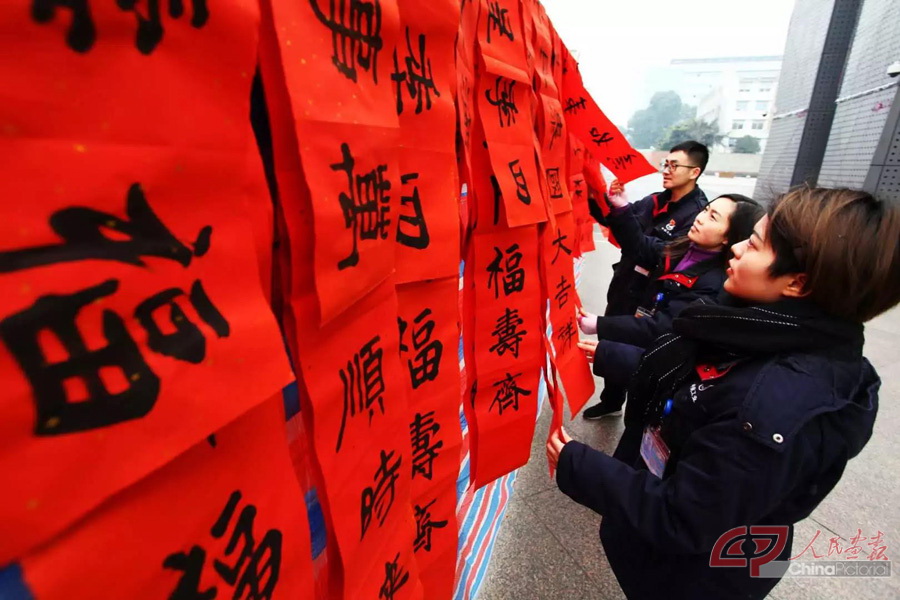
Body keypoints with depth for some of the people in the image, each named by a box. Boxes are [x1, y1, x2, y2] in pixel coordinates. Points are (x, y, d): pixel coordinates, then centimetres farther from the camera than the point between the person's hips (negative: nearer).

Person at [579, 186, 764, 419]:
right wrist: (622, 209, -10)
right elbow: (640, 249, 4)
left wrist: (600, 325, -31)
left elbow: (662, 327, -29)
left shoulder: (714, 284, -25)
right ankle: (611, 402, 32)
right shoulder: (684, 249, -4)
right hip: (645, 331, 7)